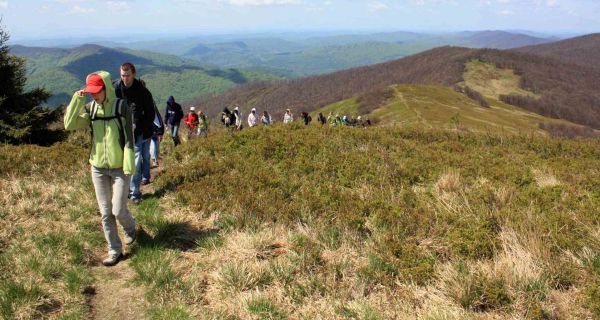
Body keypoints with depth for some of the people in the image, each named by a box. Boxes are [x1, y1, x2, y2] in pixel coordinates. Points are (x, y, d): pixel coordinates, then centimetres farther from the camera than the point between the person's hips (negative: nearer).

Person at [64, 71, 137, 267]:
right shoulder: (90, 108, 2)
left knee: (118, 211, -1)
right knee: (105, 213, 8)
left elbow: (129, 138, -10)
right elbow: (69, 125, -8)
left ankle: (130, 229, 33)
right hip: (98, 168, 4)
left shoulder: (122, 107, -10)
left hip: (119, 169, -4)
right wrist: (77, 99, -14)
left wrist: (129, 165, -14)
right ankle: (115, 251, 20)